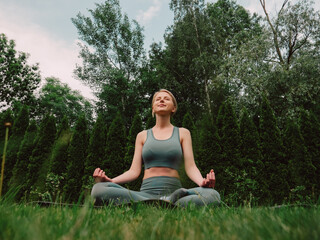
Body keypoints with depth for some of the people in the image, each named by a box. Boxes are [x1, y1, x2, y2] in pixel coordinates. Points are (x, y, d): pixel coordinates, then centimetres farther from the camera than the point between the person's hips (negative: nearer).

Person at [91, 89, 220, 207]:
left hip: (173, 191, -1)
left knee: (213, 195, -31)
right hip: (146, 193, 2)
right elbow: (134, 171, 9)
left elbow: (190, 167, 4)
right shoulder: (143, 135, 17)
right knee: (99, 189, -27)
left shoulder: (182, 133, 14)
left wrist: (202, 182, -19)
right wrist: (110, 180, -10)